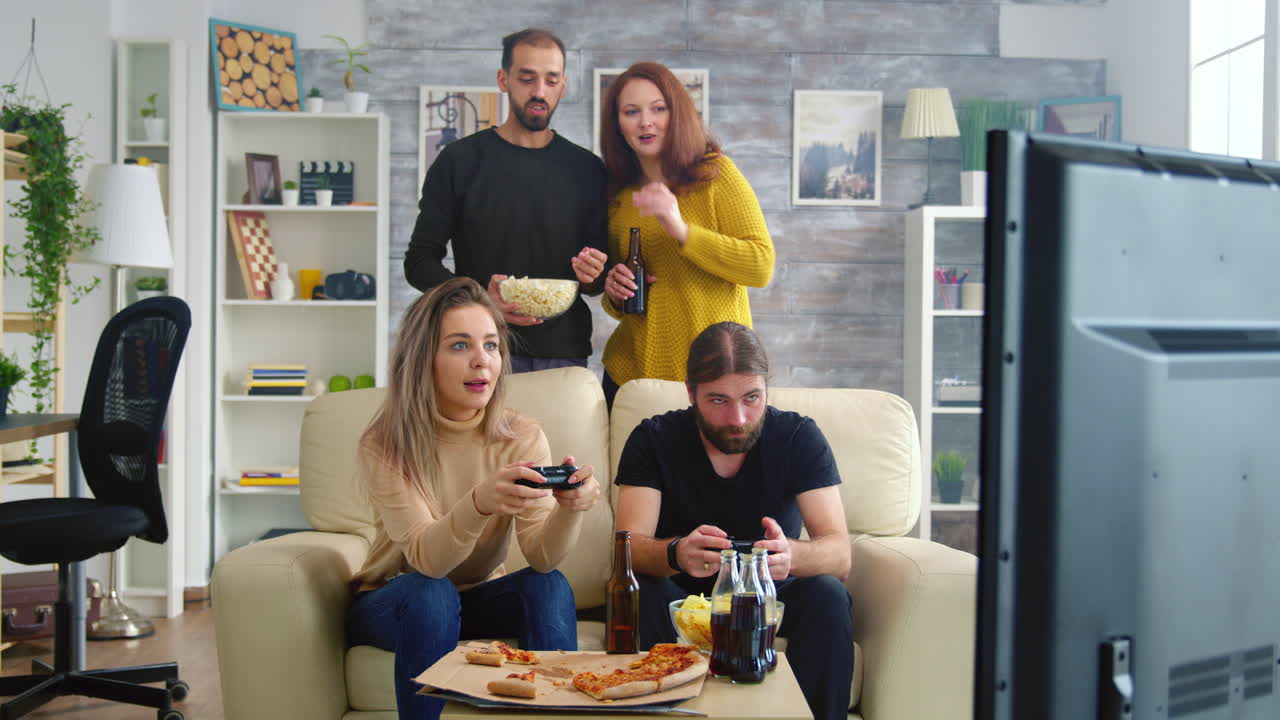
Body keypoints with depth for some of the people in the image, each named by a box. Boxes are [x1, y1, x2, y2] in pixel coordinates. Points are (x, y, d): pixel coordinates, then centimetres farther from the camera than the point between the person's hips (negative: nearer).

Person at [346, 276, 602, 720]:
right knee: (430, 594, -33)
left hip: (479, 598, 2)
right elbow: (425, 559, -30)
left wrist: (569, 508, -45)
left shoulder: (521, 438, -12)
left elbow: (540, 555, -22)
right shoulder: (384, 446, -19)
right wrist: (480, 502, -51)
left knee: (550, 586, -25)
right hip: (389, 605, -2)